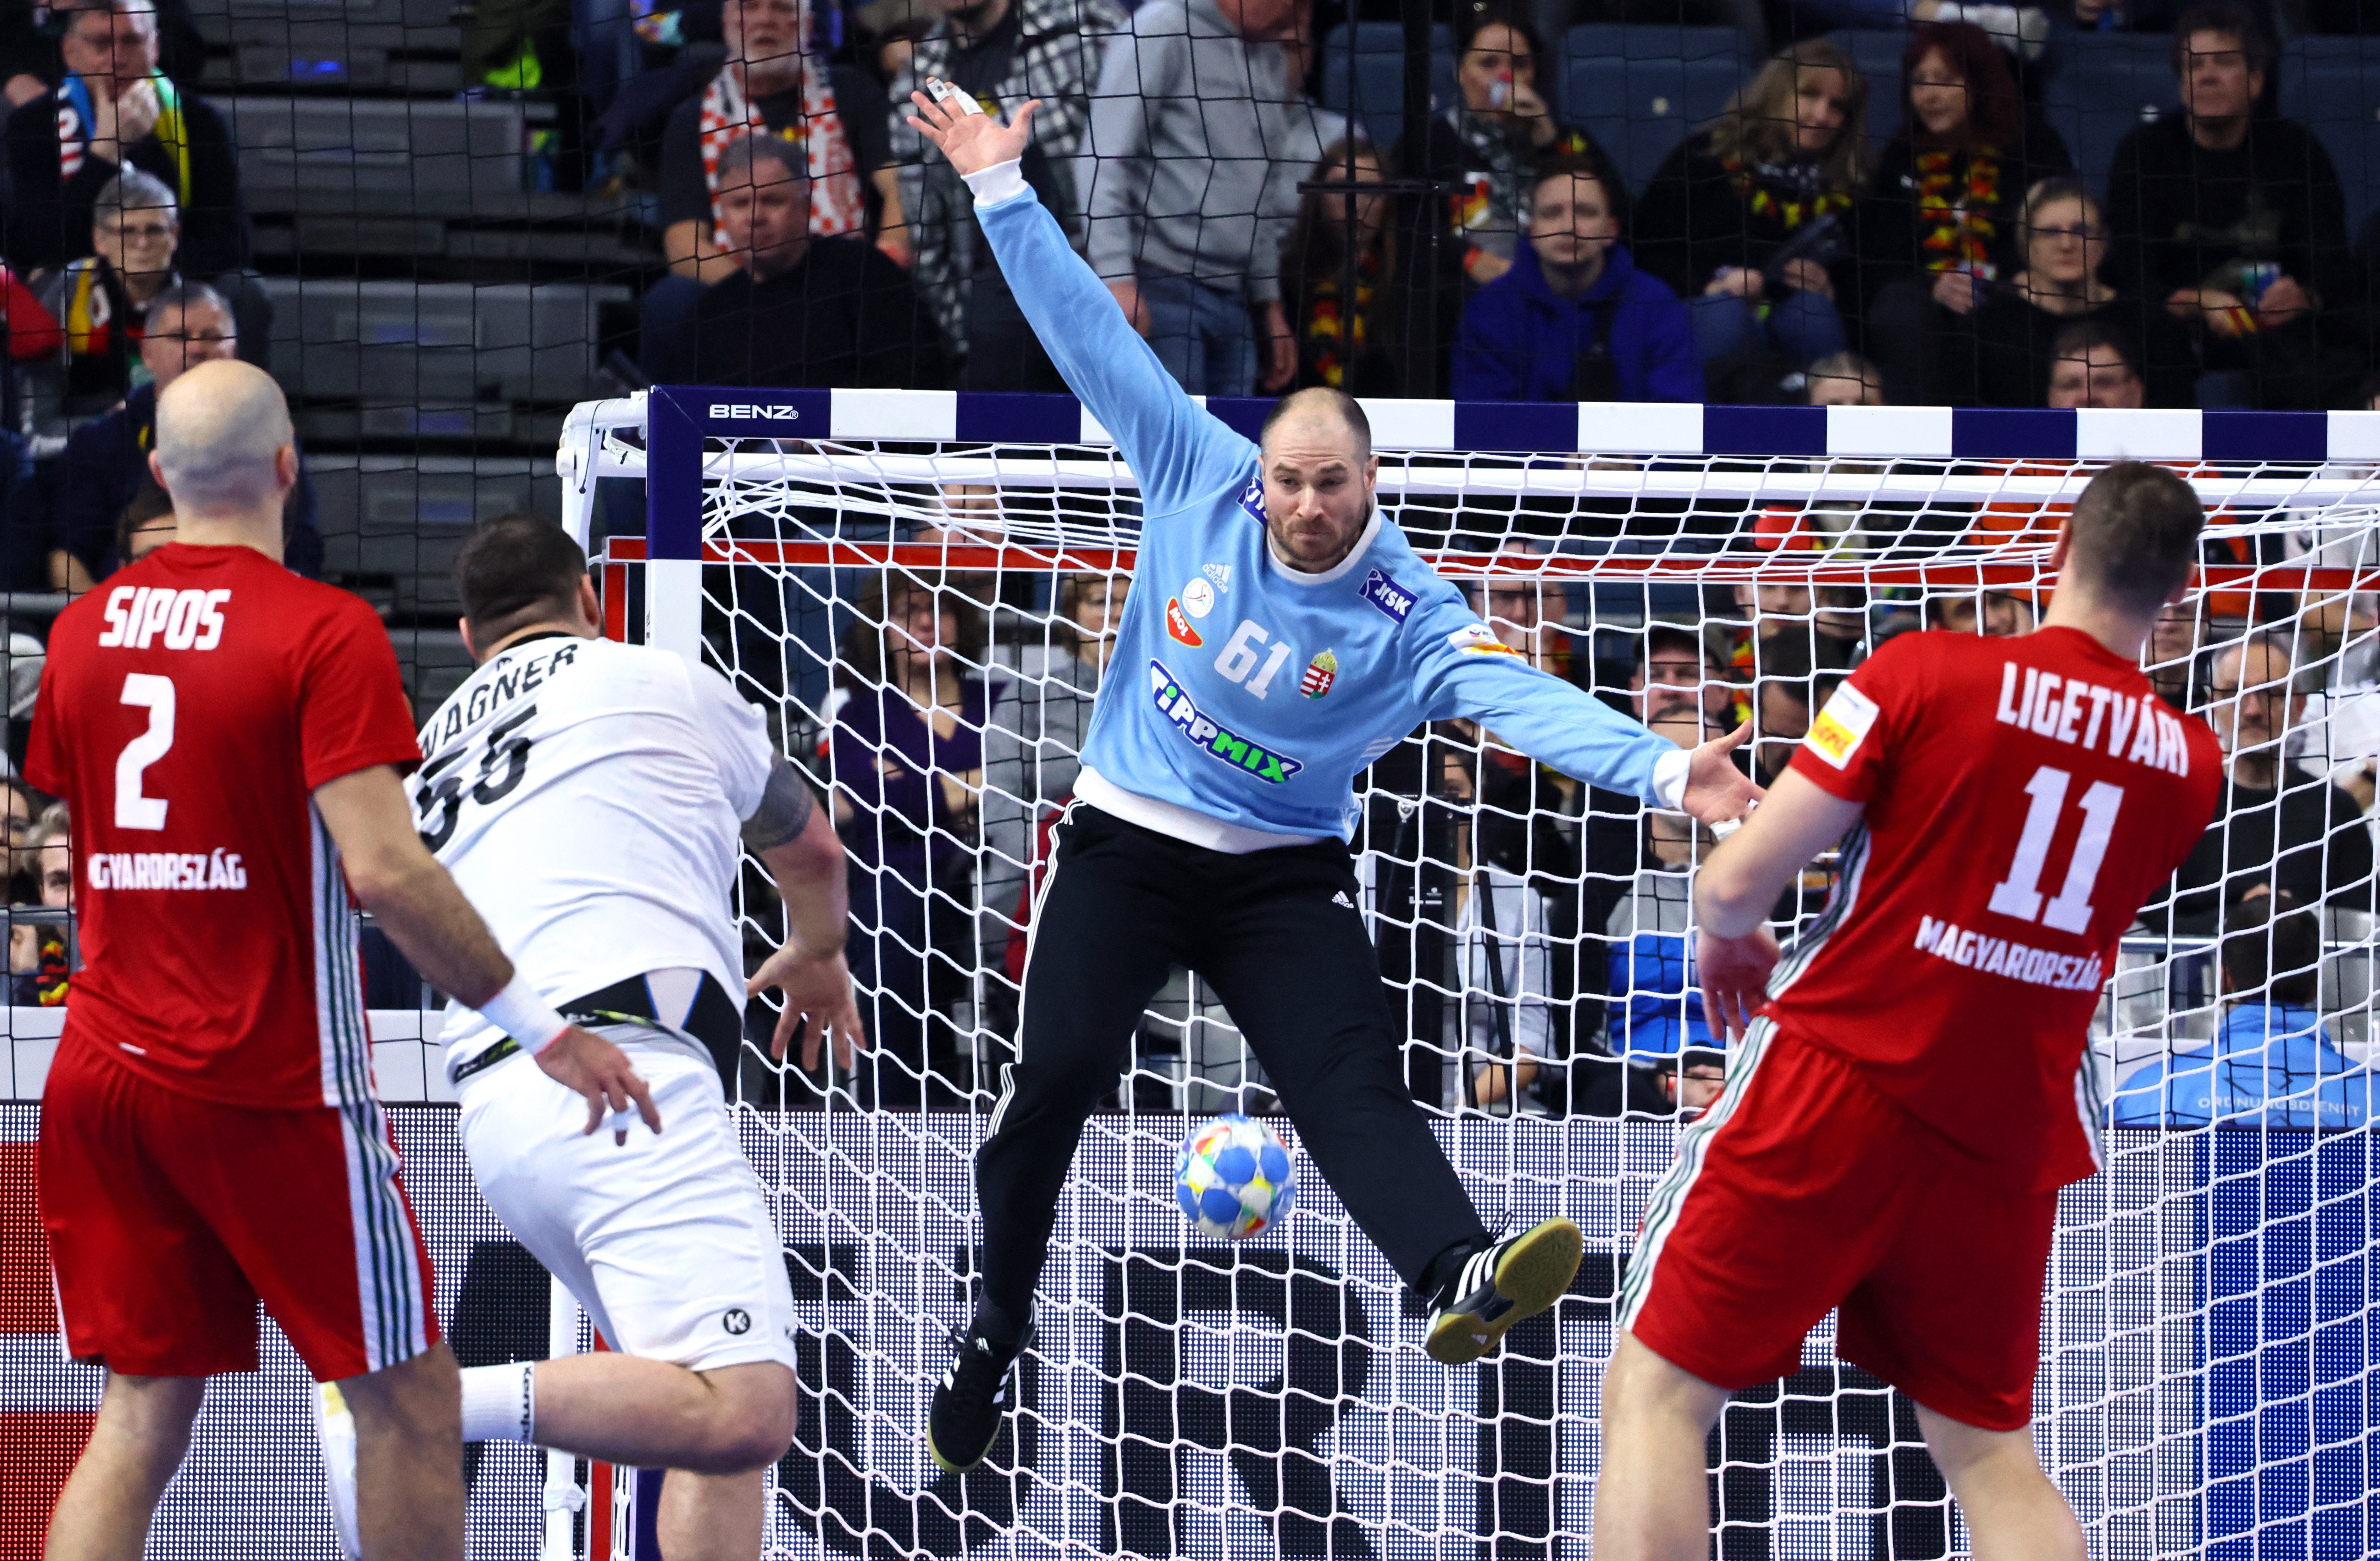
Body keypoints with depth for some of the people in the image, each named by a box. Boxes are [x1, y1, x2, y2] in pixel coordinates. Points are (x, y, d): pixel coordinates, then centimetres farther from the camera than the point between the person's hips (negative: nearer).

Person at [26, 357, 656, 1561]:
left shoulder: (84, 629, 7)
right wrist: (541, 1028, -15)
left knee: (142, 1415, 7)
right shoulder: (326, 632, -12)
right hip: (269, 1086, -6)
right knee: (406, 1399, 7)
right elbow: (383, 871, -20)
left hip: (102, 1072, 6)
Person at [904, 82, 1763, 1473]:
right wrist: (1002, 188, -5)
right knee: (1056, 1077, -11)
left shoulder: (1408, 617, -15)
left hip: (1284, 873, -1)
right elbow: (1094, 336, -4)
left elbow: (1528, 696, -30)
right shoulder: (1201, 477, -8)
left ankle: (1461, 1275, -44)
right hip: (1128, 840, 1)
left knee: (1355, 1084, -19)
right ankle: (996, 1333, 5)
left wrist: (1663, 767, -47)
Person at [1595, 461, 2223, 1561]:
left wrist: (1721, 936, 11)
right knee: (1988, 1448, 16)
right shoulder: (2189, 764, 2)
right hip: (2011, 1133, 4)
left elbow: (1739, 881, -12)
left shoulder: (1925, 673, -11)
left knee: (1658, 1391, 3)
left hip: (1841, 1087, -4)